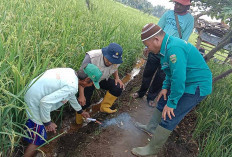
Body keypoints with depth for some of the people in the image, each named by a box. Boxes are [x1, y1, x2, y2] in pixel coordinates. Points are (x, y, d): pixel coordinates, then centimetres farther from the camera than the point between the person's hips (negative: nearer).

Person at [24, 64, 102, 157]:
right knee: (38, 140, 5)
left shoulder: (70, 72, 1)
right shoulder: (72, 86, -27)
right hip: (33, 103, -9)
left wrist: (80, 111, 32)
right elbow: (45, 101, -32)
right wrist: (47, 122, -15)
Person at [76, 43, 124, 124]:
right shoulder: (91, 57, -37)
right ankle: (79, 122, 20)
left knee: (118, 87, -18)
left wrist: (117, 78, -14)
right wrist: (81, 95, -27)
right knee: (84, 102, -13)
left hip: (102, 80, 4)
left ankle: (104, 107, 3)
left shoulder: (116, 61, -20)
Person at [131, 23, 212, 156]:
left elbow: (179, 79, -32)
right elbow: (172, 70, 15)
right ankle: (152, 127, 40)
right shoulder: (169, 44, 2)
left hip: (196, 87, -10)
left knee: (169, 117, -6)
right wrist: (165, 87, 9)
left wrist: (171, 103, -22)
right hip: (186, 81, 10)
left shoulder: (174, 49, -30)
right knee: (163, 101, 20)